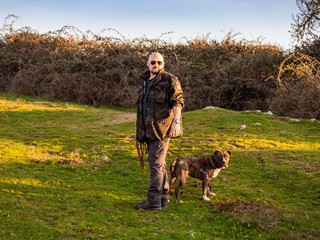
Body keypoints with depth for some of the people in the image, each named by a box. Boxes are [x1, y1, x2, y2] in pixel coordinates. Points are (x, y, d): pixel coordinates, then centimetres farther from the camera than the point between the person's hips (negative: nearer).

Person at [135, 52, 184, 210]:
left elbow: (178, 101, -14)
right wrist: (139, 128, 25)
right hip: (150, 130, 8)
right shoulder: (145, 81, 19)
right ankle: (163, 198, 17)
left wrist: (176, 121, -27)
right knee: (159, 163, 11)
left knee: (156, 162, -11)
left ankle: (153, 201, -8)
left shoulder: (170, 80, -4)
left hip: (162, 127, -8)